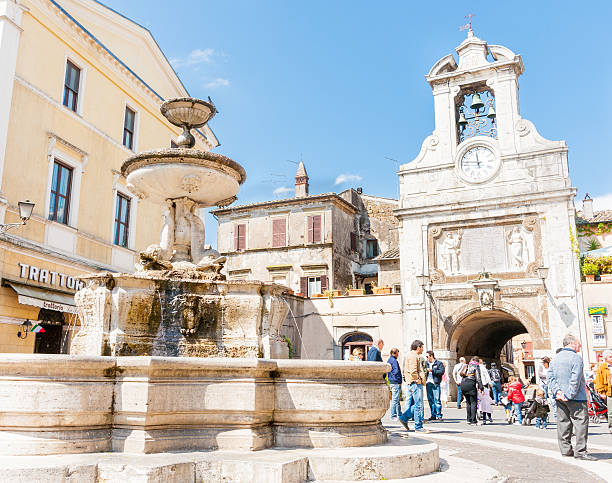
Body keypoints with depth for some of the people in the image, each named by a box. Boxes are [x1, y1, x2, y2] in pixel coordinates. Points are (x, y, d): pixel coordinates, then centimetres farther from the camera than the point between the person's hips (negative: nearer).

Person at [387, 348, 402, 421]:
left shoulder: (389, 360, 17)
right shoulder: (393, 360, -14)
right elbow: (396, 371, -20)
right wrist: (399, 381, -13)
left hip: (391, 382, 10)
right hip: (395, 382, -10)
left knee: (396, 400, 14)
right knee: (395, 400, -6)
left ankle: (399, 414, 20)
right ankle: (393, 416, -4)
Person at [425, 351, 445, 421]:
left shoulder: (439, 363, 2)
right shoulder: (426, 363, 18)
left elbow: (442, 371, -11)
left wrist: (432, 370, -15)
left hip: (435, 384, -5)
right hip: (428, 383, 5)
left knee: (437, 400, -7)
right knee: (430, 400, 7)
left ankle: (439, 416, -2)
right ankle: (433, 415, 14)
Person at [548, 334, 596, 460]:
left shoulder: (555, 359, 14)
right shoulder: (576, 357, -10)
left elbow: (550, 377, 8)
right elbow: (575, 380, -17)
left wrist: (557, 391, -1)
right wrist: (570, 395, -16)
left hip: (560, 398, 7)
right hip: (576, 398, -7)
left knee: (563, 422, 9)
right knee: (581, 422, -2)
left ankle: (565, 450, 13)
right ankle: (580, 451, -4)